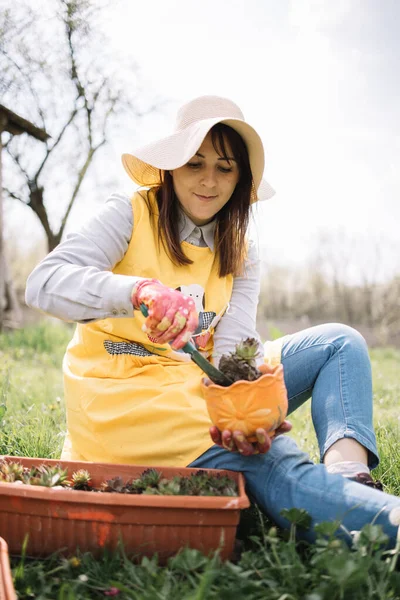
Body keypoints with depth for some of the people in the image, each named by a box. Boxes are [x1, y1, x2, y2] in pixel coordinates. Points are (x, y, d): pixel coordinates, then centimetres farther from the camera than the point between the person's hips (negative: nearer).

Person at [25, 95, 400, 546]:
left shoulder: (241, 255, 9)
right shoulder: (130, 215, -6)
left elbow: (234, 347, -6)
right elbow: (43, 283, -20)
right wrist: (139, 290, -39)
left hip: (197, 385, 7)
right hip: (122, 391, -6)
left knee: (339, 343, -5)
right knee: (276, 466, -31)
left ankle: (347, 471, -27)